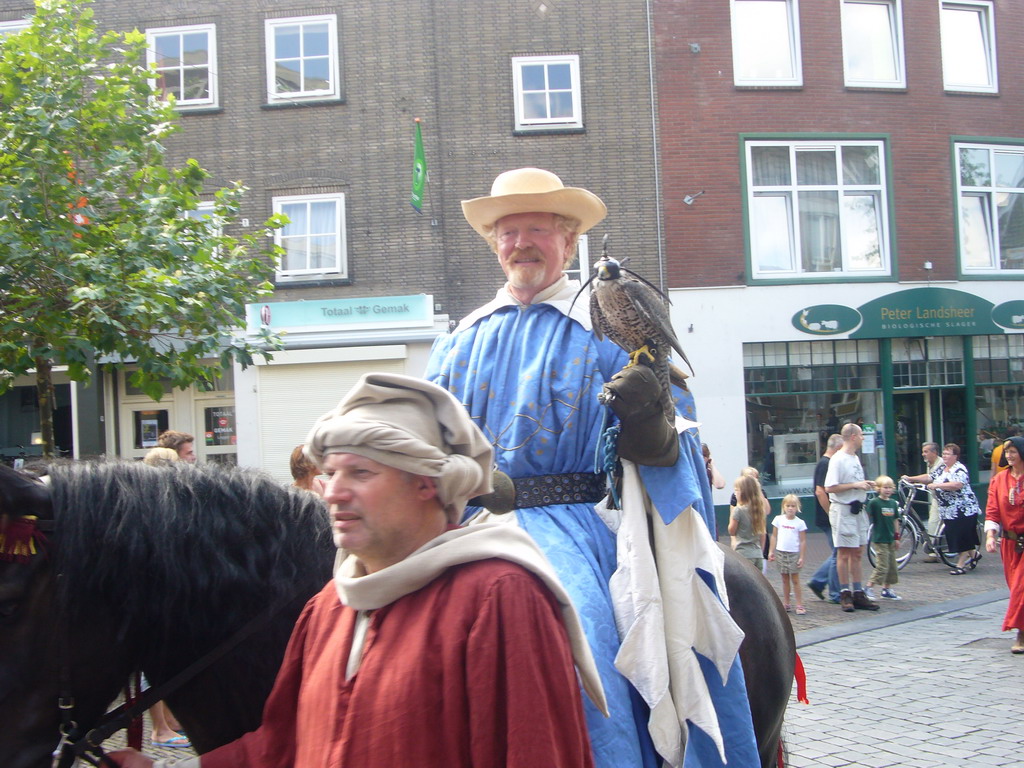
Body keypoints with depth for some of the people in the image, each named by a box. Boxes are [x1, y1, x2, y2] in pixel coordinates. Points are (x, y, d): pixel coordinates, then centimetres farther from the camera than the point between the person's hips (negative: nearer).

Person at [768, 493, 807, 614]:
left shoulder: (800, 523, -3)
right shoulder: (778, 519, 2)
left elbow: (803, 541, -2)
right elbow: (774, 536, 7)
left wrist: (801, 557, -6)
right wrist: (771, 551, 3)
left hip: (794, 553, -2)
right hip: (780, 553, 2)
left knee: (795, 579, -1)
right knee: (785, 579, 10)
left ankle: (799, 605, 2)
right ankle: (785, 604, 17)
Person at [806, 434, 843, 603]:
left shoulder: (825, 463, 14)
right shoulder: (825, 465, -17)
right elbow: (820, 491, -25)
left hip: (829, 519, 10)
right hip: (829, 519, -10)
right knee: (838, 554, -2)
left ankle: (817, 581, 21)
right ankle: (835, 594, 6)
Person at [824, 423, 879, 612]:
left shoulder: (855, 458, 15)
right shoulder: (838, 460, -14)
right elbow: (830, 488, -21)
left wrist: (865, 485, 5)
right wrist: (855, 485, -18)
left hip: (858, 510, 9)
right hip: (843, 510, -9)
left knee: (858, 553, 10)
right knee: (844, 553, -3)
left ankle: (858, 593, 16)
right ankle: (845, 594, 4)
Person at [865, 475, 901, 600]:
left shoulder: (893, 503, 8)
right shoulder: (874, 502, -11)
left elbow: (895, 520, 14)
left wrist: (897, 537, 14)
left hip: (890, 539, 7)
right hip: (879, 539, -7)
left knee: (892, 566, 11)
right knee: (882, 566, -10)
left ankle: (887, 589, 21)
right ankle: (868, 587, 1)